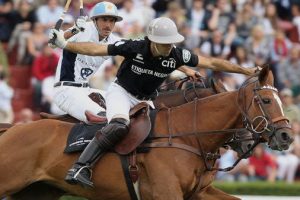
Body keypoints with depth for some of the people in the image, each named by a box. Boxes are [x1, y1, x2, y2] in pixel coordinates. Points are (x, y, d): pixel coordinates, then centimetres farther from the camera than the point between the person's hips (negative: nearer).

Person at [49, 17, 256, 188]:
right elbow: (95, 49, -17)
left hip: (146, 101, 6)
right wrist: (64, 44, -20)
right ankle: (80, 168, -39)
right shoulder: (134, 48, -24)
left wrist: (246, 71, -9)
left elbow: (212, 63, -9)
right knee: (119, 125, -33)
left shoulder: (177, 55, -16)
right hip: (121, 91, -6)